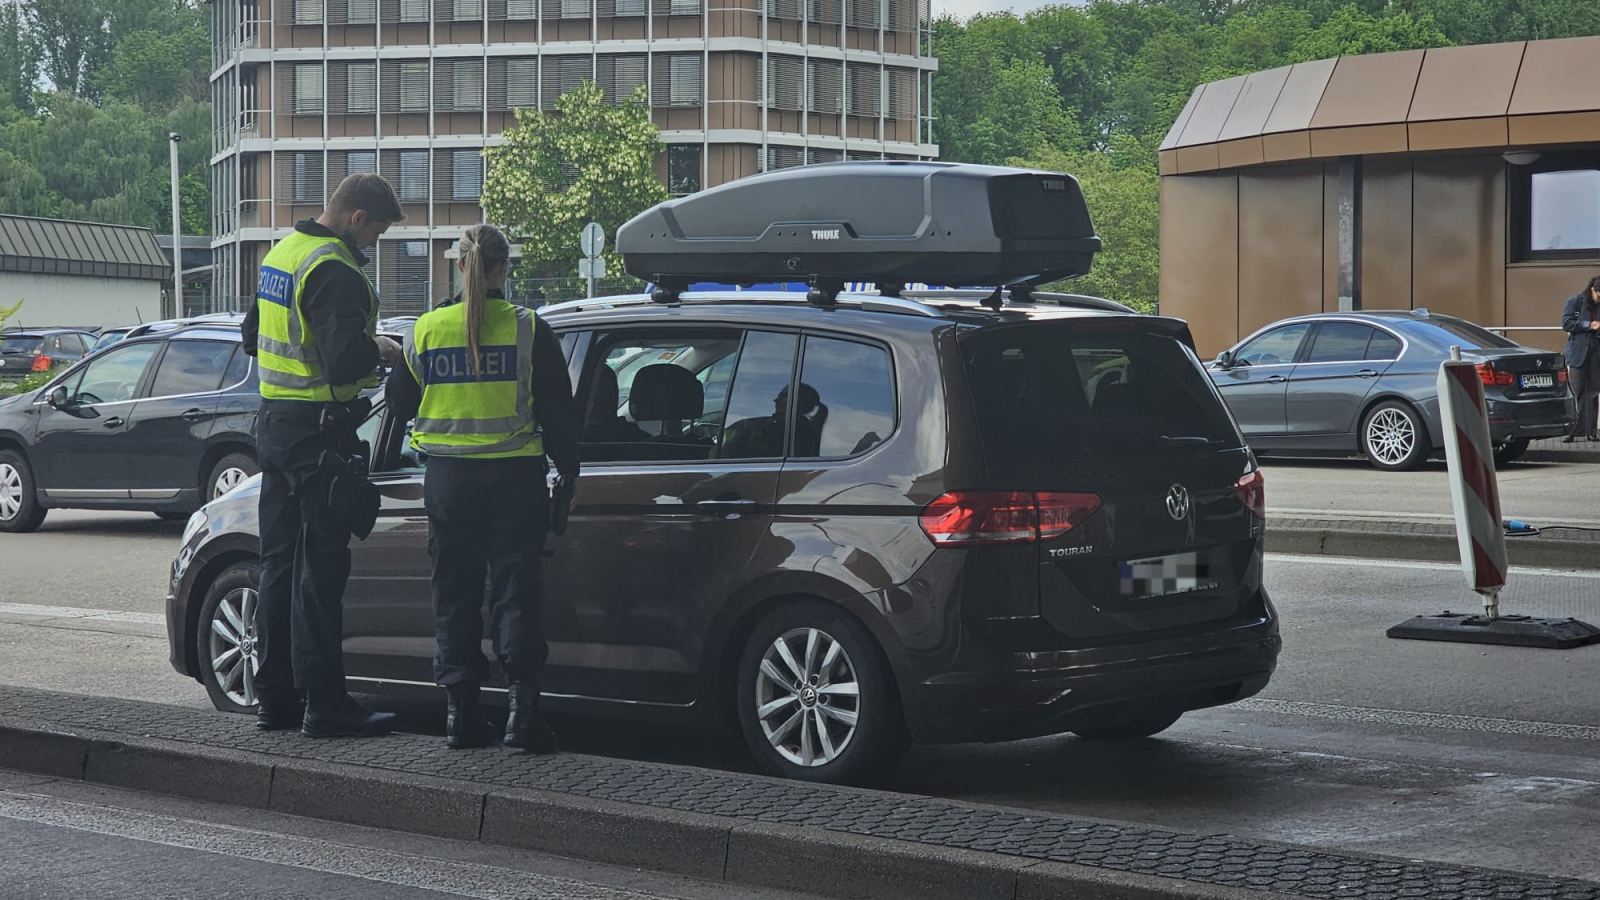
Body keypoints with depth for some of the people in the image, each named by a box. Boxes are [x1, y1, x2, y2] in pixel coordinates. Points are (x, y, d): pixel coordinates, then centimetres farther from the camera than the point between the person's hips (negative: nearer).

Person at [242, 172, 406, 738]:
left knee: (279, 563, 14)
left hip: (274, 424, 9)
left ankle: (274, 698, 19)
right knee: (320, 570, -5)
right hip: (318, 431, -9)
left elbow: (253, 337, 25)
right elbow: (345, 360, -27)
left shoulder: (281, 252, 13)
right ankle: (324, 706, -2)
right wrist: (379, 350, -8)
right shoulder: (334, 269, -18)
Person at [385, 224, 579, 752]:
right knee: (515, 589, 2)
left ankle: (460, 709, 8)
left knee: (455, 592, 9)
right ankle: (523, 704, -7)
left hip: (448, 479, 2)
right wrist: (567, 470, 8)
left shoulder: (428, 330, 0)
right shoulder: (529, 331, -6)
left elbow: (400, 402, 11)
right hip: (515, 476, -2)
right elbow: (558, 412, -3)